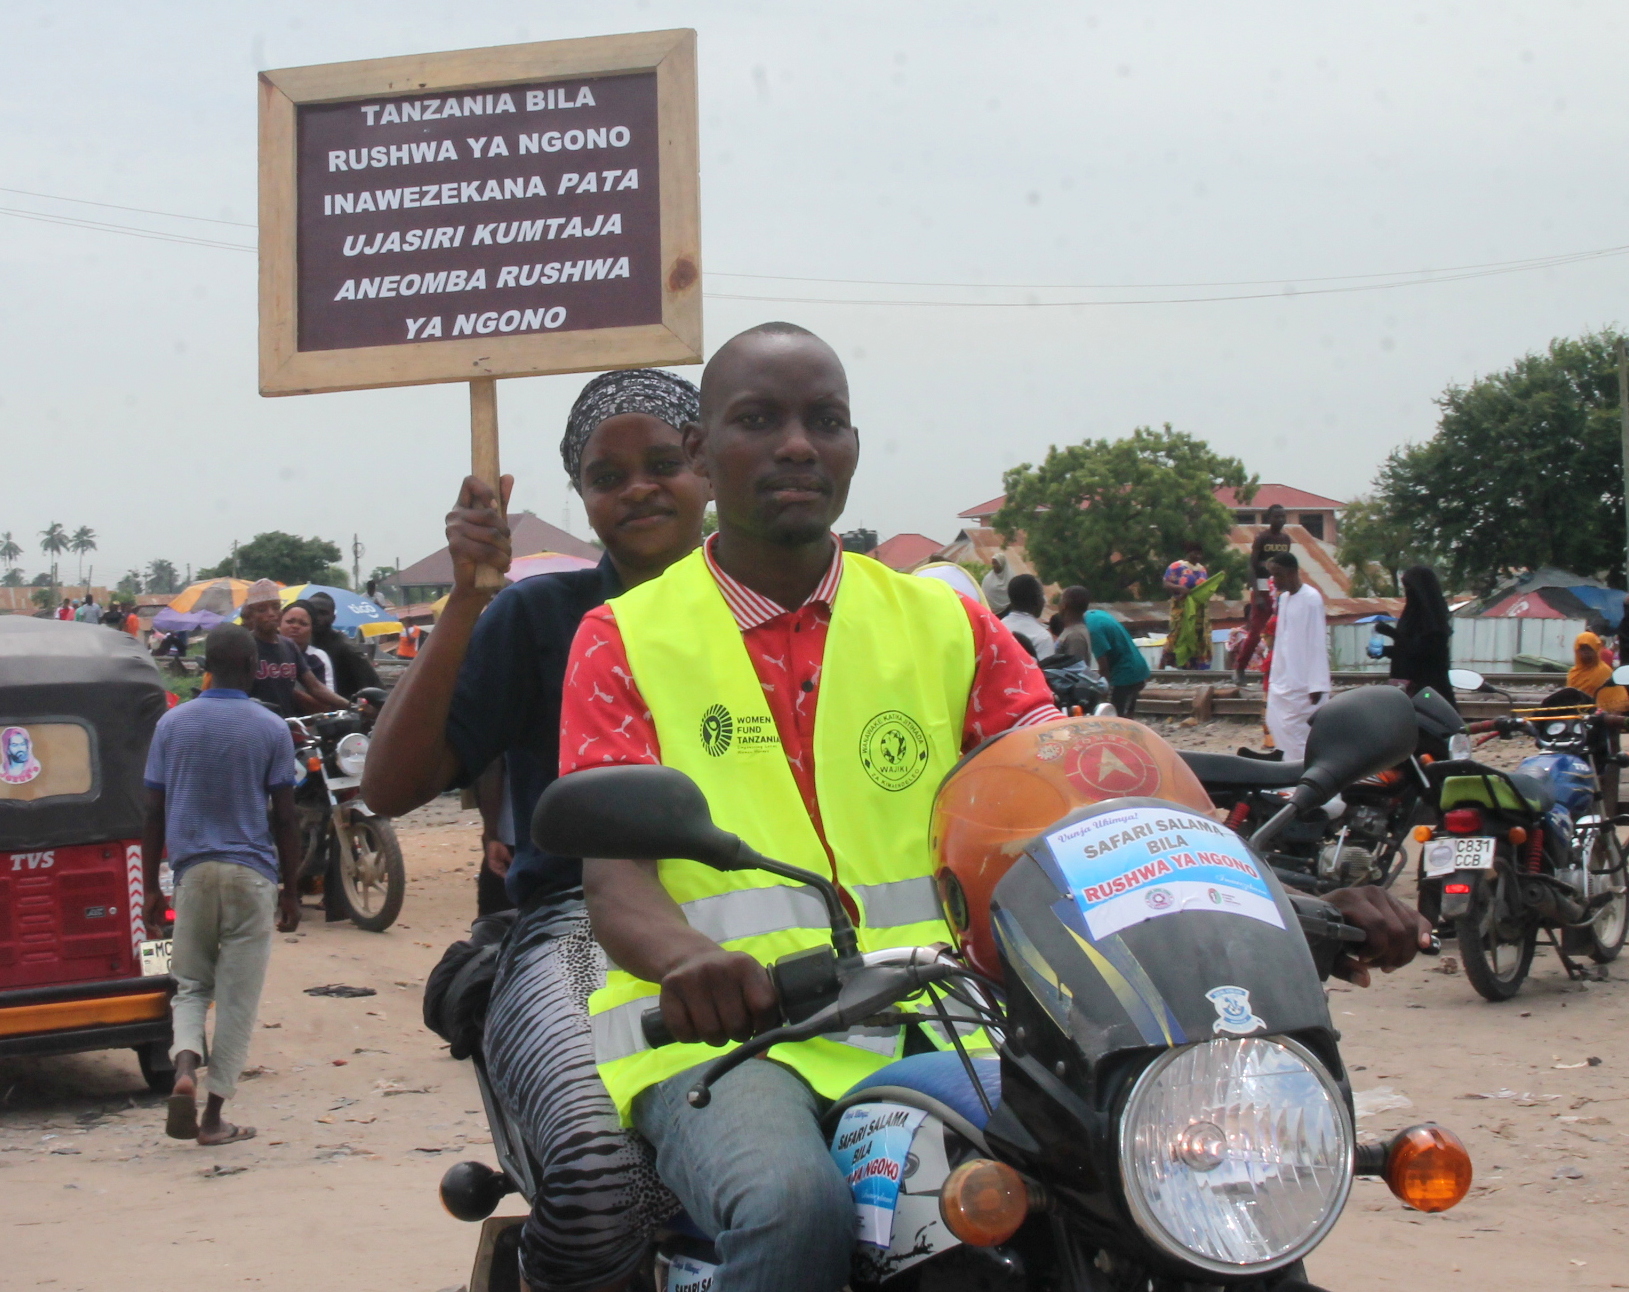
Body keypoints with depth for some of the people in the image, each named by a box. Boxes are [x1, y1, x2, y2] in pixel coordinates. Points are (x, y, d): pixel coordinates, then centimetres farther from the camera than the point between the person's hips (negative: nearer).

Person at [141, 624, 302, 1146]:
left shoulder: (172, 724, 3)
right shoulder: (270, 729, -2)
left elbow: (154, 813, 3)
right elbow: (284, 817, -2)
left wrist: (151, 890, 10)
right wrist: (291, 889, 6)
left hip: (192, 871, 2)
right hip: (252, 872, -2)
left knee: (191, 985, 15)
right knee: (238, 996, 5)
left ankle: (185, 1067, -14)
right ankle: (213, 1115, 6)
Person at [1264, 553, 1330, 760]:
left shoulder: (1311, 598, -13)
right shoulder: (1284, 597, 13)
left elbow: (1317, 643, -15)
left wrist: (1316, 685, -18)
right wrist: (1275, 676, 14)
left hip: (1303, 684, -8)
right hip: (1283, 680, 8)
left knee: (1298, 731, -8)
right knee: (1278, 727, 7)